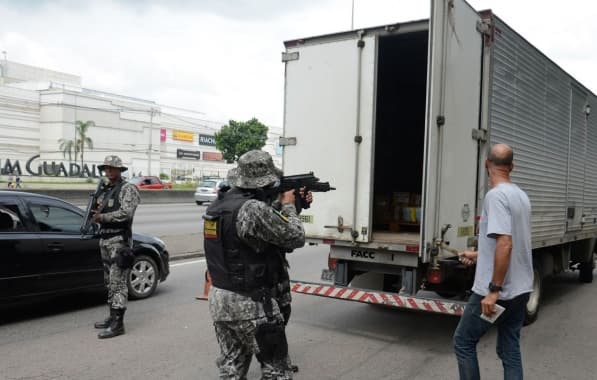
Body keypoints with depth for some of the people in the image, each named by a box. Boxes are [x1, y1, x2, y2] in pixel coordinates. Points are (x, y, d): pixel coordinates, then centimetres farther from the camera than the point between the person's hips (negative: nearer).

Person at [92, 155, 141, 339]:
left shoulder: (128, 189, -7)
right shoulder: (105, 190, 18)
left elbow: (126, 213, -20)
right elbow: (99, 211, 25)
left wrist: (103, 217, -14)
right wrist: (96, 211, 2)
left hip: (119, 241, -9)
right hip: (105, 240, 9)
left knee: (118, 282, -10)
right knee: (110, 282, 14)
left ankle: (117, 324, -10)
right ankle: (113, 317, 23)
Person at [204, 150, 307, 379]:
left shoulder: (217, 206, 4)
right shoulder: (254, 210, -23)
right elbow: (296, 238, -12)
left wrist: (278, 204, 12)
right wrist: (288, 205, 2)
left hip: (219, 299, 8)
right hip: (251, 304, -8)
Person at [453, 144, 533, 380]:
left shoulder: (496, 195, -18)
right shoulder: (521, 195, 11)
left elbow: (505, 244, -28)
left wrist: (494, 290, -25)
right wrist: (479, 255, 30)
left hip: (497, 291, -9)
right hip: (521, 289, 9)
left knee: (463, 342, 7)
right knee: (510, 348, 16)